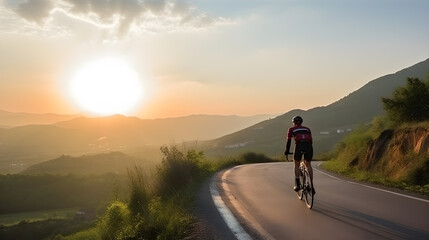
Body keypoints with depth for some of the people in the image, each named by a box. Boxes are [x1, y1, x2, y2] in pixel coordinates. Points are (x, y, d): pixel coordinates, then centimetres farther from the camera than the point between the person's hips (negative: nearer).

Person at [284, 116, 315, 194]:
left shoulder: (291, 129, 23)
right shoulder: (307, 129, 31)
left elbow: (288, 141, 23)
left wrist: (287, 152, 34)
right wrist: (308, 151, 42)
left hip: (299, 146, -2)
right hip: (308, 146, 3)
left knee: (296, 165, 21)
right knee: (308, 165, 23)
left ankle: (297, 185, 16)